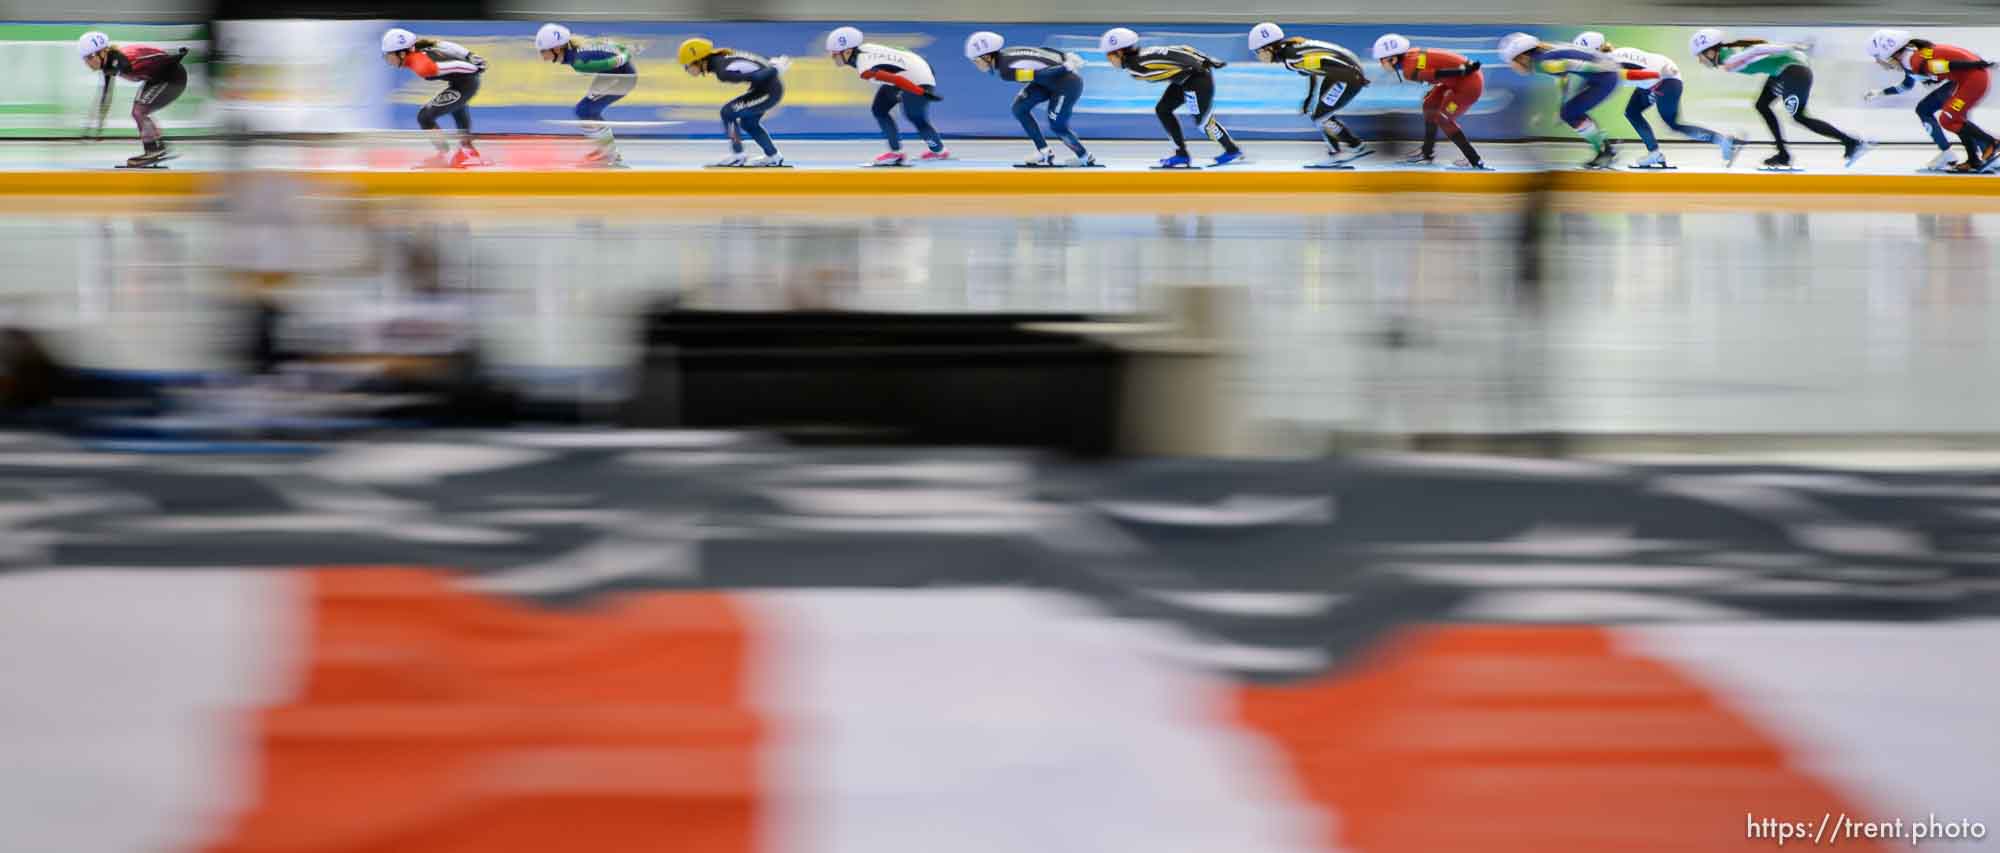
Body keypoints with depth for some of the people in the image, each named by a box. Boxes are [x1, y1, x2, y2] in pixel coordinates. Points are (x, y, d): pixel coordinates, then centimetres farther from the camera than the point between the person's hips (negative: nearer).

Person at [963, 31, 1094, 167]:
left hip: (1068, 82, -9)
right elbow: (1043, 51, 6)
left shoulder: (1007, 70, -27)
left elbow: (1042, 73, -24)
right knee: (1020, 108, 2)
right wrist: (1066, 57, 12)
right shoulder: (1005, 54, 0)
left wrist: (1067, 67, -14)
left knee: (1057, 126, -1)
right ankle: (1044, 153, 11)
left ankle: (1085, 158, 23)